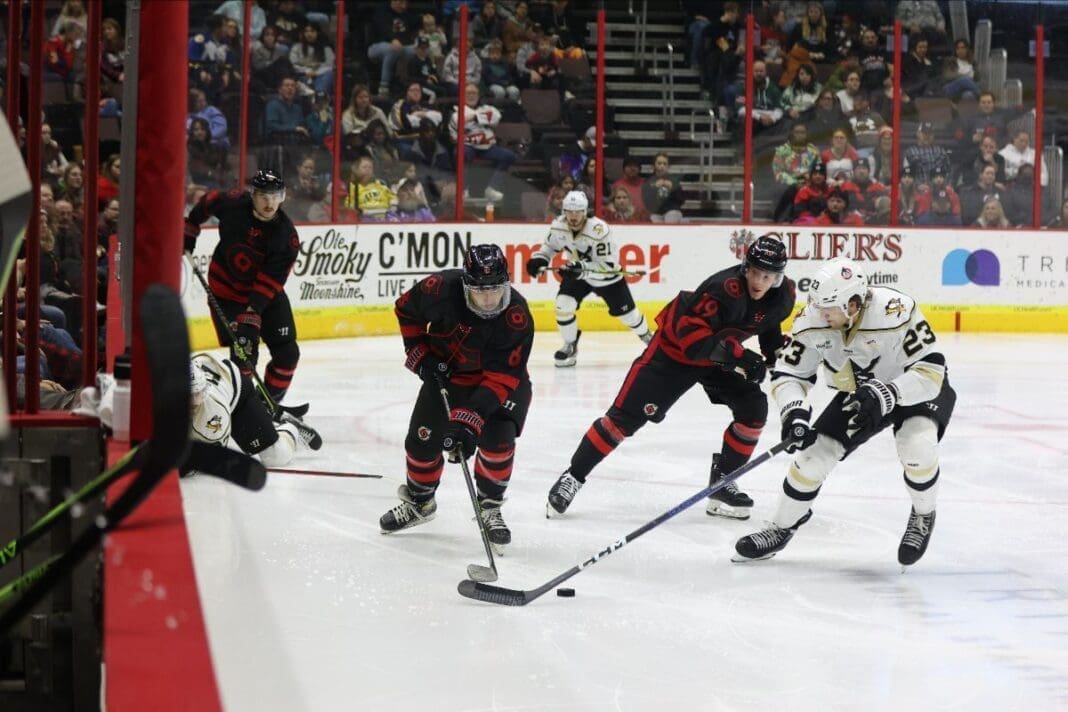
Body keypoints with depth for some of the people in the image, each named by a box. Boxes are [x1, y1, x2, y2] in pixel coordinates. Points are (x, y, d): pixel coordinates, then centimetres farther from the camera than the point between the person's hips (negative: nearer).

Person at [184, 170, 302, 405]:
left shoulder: (287, 236, -19)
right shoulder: (234, 203, -19)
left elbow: (271, 280, -23)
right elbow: (207, 202, 5)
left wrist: (253, 311, -32)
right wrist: (189, 230, 7)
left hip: (267, 292, 2)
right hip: (227, 289, -2)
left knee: (287, 353, 1)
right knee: (244, 353, -15)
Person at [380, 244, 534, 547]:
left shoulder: (517, 316, -33)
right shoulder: (441, 288, -29)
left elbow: (501, 378, -33)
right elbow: (406, 309, -5)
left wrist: (469, 420, -40)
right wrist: (421, 355, -10)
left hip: (500, 377, -2)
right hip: (445, 371, 3)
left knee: (497, 437, -22)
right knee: (423, 437, 2)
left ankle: (489, 507, 1)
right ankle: (418, 501, 30)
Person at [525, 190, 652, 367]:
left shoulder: (599, 230, -37)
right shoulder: (558, 226, -21)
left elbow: (607, 266, -35)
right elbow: (550, 245, 1)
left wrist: (583, 268, -47)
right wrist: (539, 259, -17)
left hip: (606, 276, -3)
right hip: (577, 273, 3)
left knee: (625, 312, 8)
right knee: (563, 305, -17)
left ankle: (647, 336, 39)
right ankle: (570, 346, 3)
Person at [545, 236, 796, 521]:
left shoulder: (783, 295, -13)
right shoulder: (726, 288, -36)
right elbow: (692, 339, -38)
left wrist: (777, 358, -1)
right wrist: (738, 356, -43)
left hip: (721, 356, 6)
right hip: (674, 347, -6)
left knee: (754, 408, -8)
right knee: (626, 416, -9)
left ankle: (722, 483, 5)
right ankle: (573, 476, 3)